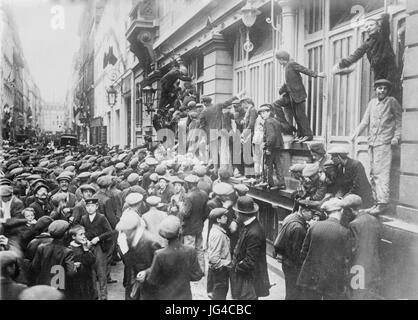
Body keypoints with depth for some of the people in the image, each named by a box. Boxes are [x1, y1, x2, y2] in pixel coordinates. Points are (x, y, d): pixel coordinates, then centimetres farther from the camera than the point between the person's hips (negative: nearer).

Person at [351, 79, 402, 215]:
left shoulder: (392, 102, 1)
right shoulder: (372, 102, 15)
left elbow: (400, 120, 2)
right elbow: (365, 121, 18)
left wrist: (396, 137, -8)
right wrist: (355, 134, 9)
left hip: (384, 143, -6)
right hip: (372, 142, 6)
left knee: (382, 173, -12)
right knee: (373, 173, 8)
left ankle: (383, 203, -11)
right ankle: (378, 201, 15)